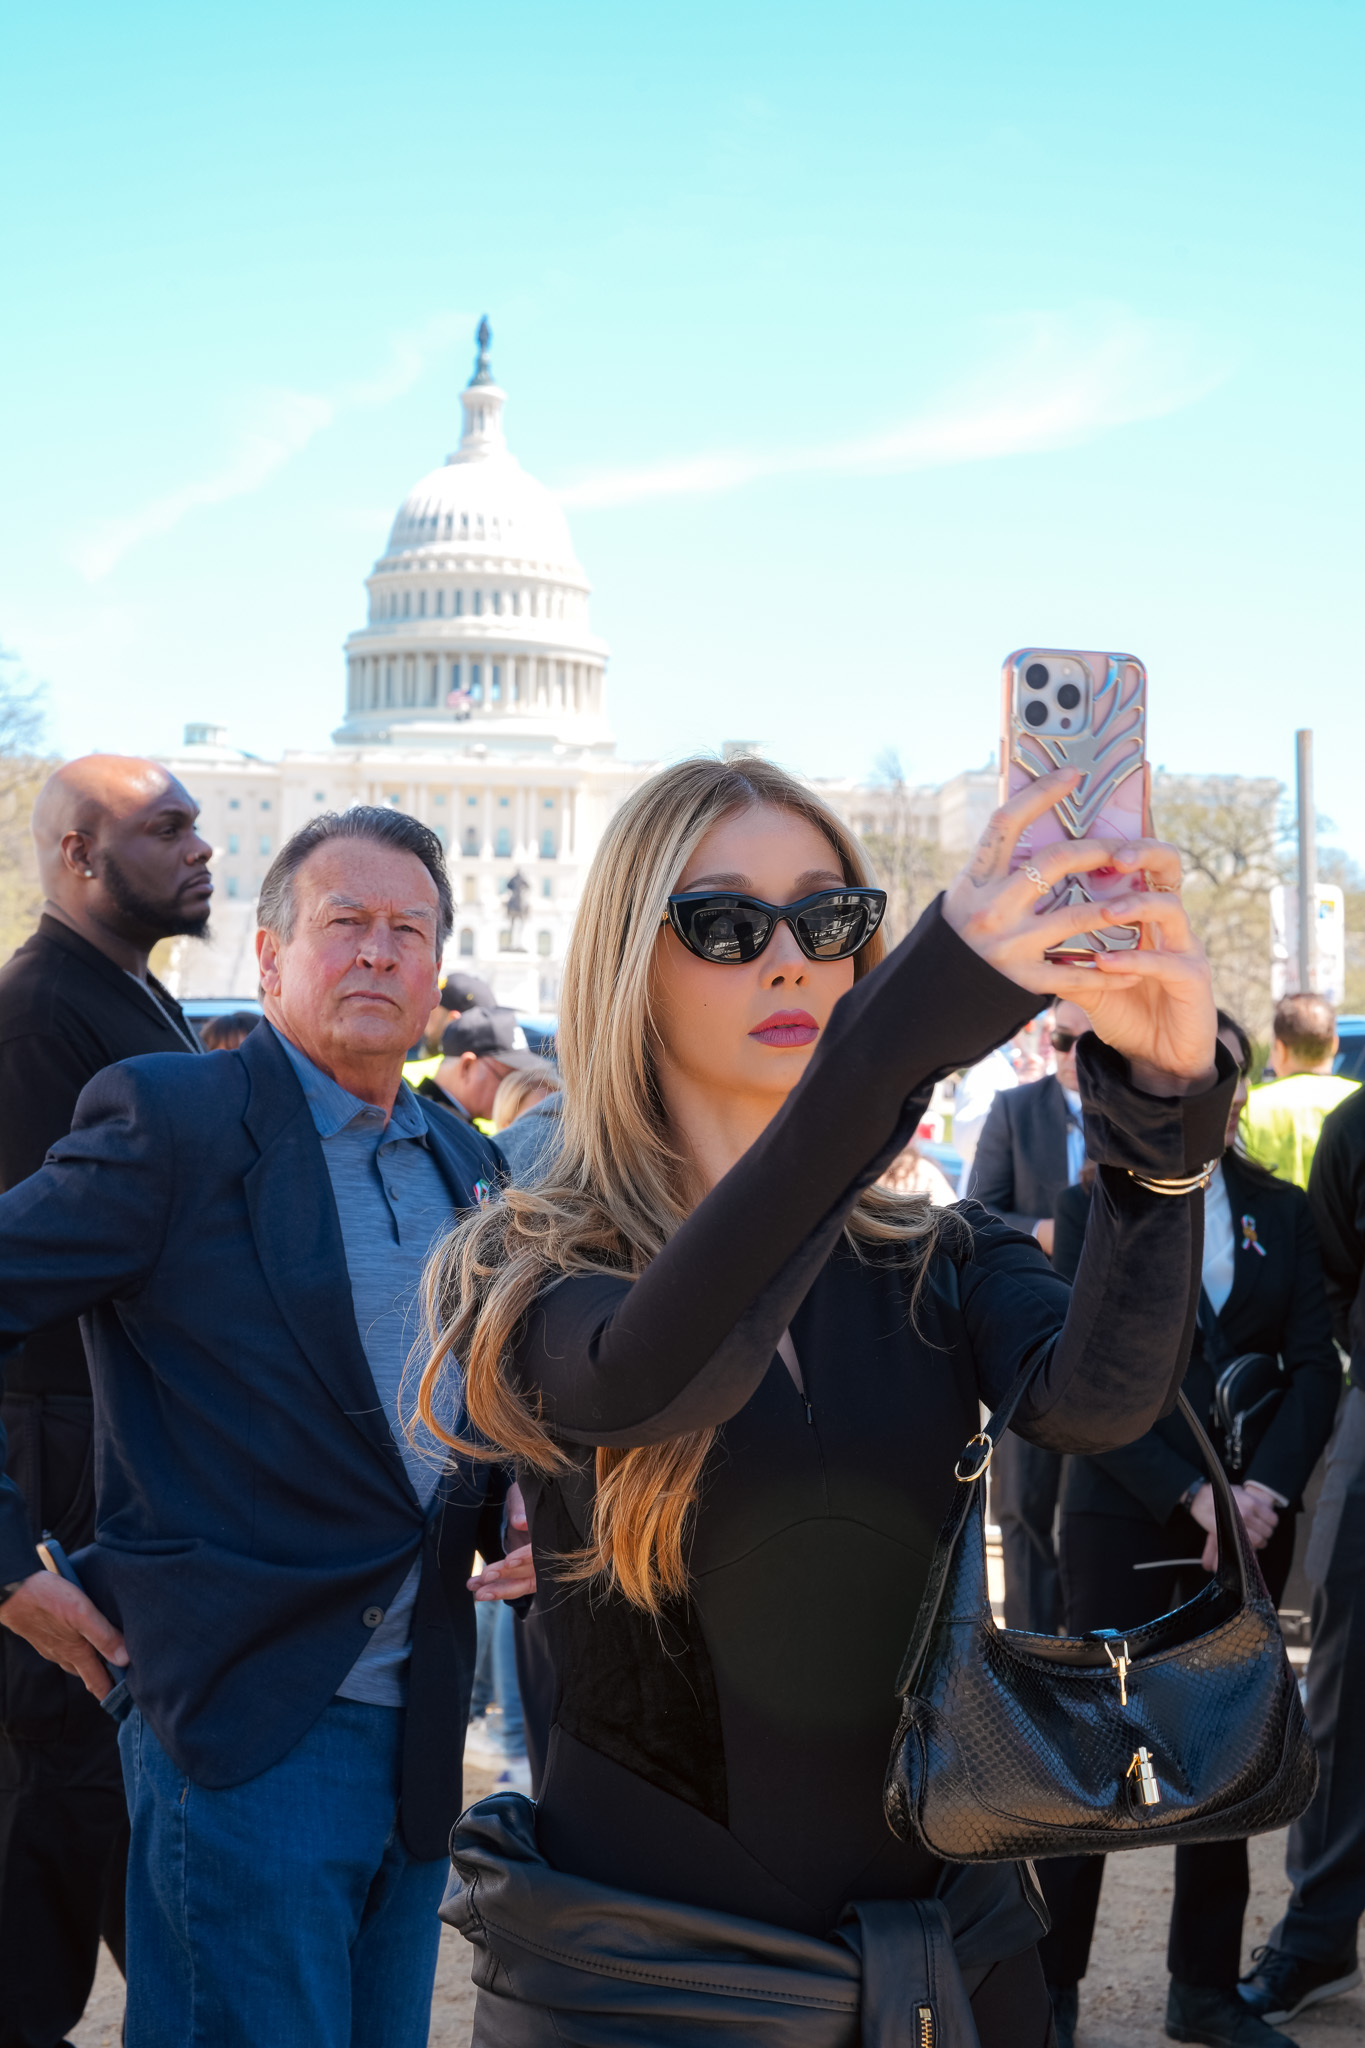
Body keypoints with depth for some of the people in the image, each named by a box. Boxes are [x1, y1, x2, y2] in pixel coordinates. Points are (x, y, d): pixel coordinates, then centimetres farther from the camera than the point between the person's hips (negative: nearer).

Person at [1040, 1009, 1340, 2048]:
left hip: (1252, 1515, 3)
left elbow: (1316, 1367, 3)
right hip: (1124, 1512, -3)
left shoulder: (1282, 1211, 8)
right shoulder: (1096, 1204, -2)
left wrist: (1266, 1486, -13)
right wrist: (1191, 1493, -18)